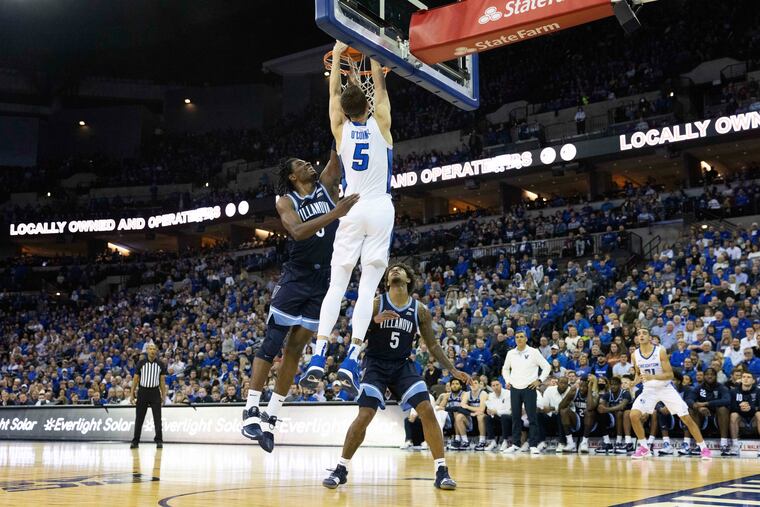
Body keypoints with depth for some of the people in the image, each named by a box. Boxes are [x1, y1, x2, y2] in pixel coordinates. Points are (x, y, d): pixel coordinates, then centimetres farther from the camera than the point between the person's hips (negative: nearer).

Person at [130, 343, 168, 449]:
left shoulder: (161, 364, 3)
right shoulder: (141, 363, 0)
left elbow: (162, 381, 6)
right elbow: (135, 379, 2)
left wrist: (163, 395, 1)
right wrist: (132, 394, -3)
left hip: (155, 392, 0)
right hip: (142, 391, 0)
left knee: (157, 418, -2)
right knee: (139, 418, 3)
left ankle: (159, 440, 3)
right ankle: (135, 441, 10)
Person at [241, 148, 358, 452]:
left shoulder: (326, 185, 9)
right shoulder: (286, 201, -3)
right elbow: (297, 231, -22)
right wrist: (334, 214, -33)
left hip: (324, 281, 3)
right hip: (295, 279, -3)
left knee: (295, 349, 5)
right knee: (271, 344, -5)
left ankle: (270, 418, 11)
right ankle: (251, 412, 1)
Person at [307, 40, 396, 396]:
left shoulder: (341, 129, 4)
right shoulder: (380, 124, 1)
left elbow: (333, 91, 17)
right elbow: (380, 86, 14)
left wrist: (337, 55, 26)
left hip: (352, 209, 1)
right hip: (380, 209, -1)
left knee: (337, 284, 4)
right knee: (368, 287, -5)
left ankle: (318, 354, -5)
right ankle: (352, 359, -15)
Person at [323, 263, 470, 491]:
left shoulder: (420, 310, 1)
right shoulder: (375, 304, -6)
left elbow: (433, 345, 8)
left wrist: (453, 371, 1)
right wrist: (374, 321, -26)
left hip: (403, 366, 2)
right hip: (376, 365, -2)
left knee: (427, 410, -13)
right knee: (364, 416, -14)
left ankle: (441, 471, -5)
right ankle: (341, 469, 3)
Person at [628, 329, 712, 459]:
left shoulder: (660, 351, -17)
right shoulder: (635, 355, -6)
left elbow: (670, 374, -17)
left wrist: (652, 377, -32)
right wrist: (635, 382, -10)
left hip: (666, 388, -3)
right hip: (649, 389, 3)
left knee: (687, 418, -6)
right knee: (633, 415, -16)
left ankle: (704, 448, 9)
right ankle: (644, 448, 2)